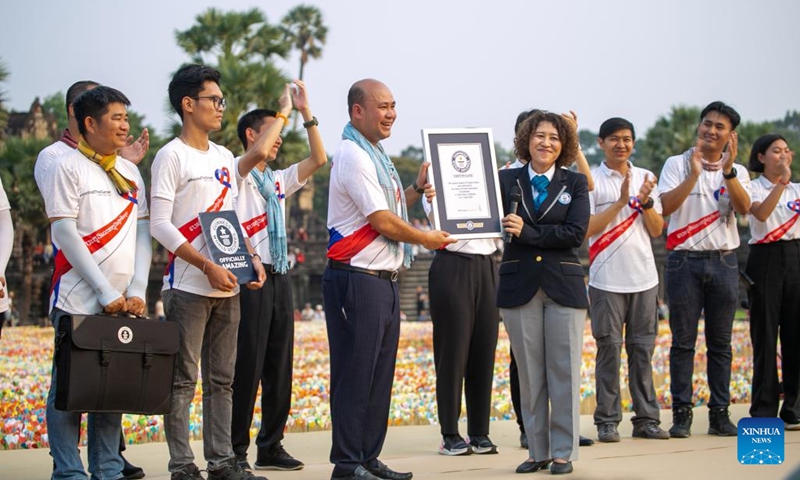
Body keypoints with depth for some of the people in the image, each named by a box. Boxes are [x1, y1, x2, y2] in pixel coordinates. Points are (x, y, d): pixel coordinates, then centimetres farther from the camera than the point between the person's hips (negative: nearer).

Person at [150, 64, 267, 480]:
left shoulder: (224, 157, 16)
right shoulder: (171, 156, -6)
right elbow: (160, 225, -12)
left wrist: (252, 257, 4)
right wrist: (207, 266, -19)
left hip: (227, 288, 7)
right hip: (188, 286, -7)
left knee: (222, 379, 10)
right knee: (183, 380, -4)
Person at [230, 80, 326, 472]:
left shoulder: (278, 181, 20)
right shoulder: (237, 175, -1)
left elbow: (318, 160, 13)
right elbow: (257, 154, -22)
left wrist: (306, 112, 7)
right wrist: (283, 111, -13)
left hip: (279, 277, 8)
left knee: (279, 366, 9)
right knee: (247, 366, -7)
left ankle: (271, 447, 16)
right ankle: (235, 451, -2)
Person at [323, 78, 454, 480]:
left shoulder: (374, 155, 18)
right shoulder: (353, 156, -13)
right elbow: (383, 222, -16)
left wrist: (417, 189, 9)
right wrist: (426, 238, -3)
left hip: (383, 280, 10)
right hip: (357, 279, -10)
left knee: (379, 375, 13)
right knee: (355, 375, -5)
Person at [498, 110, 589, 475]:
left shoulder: (575, 183, 5)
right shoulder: (506, 180, 6)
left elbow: (576, 233, -8)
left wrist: (527, 233, -14)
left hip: (563, 285, 0)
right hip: (519, 285, 1)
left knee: (564, 373, 1)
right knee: (529, 374, 4)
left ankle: (563, 452, 8)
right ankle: (537, 451, 12)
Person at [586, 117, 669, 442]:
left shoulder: (646, 178, 11)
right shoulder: (592, 180, -1)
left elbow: (657, 230, 9)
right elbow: (586, 230, -9)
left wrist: (646, 202, -9)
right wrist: (621, 201, -14)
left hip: (644, 277, 4)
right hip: (607, 278, -4)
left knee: (643, 348, 6)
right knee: (609, 349, -2)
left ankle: (646, 419, 11)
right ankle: (607, 421, 3)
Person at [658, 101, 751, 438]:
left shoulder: (738, 172, 9)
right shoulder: (677, 164, 3)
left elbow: (744, 208, -10)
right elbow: (666, 206, -12)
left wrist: (727, 170, -22)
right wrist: (694, 173, -21)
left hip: (724, 261, 2)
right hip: (685, 260, -2)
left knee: (720, 343, 5)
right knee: (683, 341, -1)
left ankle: (720, 413, 10)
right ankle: (681, 413, 3)